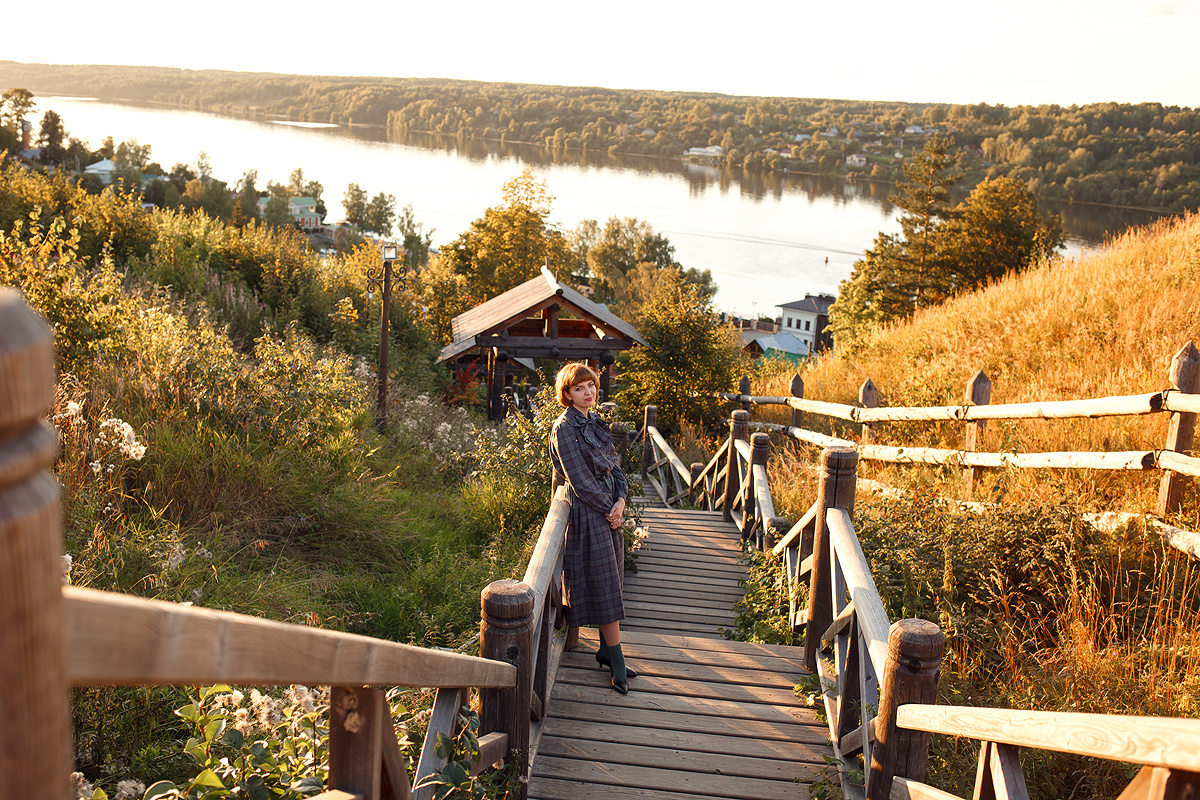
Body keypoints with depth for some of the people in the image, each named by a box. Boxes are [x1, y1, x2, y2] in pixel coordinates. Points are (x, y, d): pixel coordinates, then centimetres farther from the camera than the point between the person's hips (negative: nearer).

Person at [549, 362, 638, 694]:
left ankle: (606, 651, 23)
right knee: (604, 587, -4)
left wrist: (621, 500, -5)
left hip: (610, 509, 8)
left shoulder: (596, 422, 12)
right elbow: (580, 480, -16)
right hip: (588, 514, -8)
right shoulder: (565, 428, -13)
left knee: (611, 584, 12)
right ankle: (617, 664, 2)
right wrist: (607, 509, -11)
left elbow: (614, 465, 11)